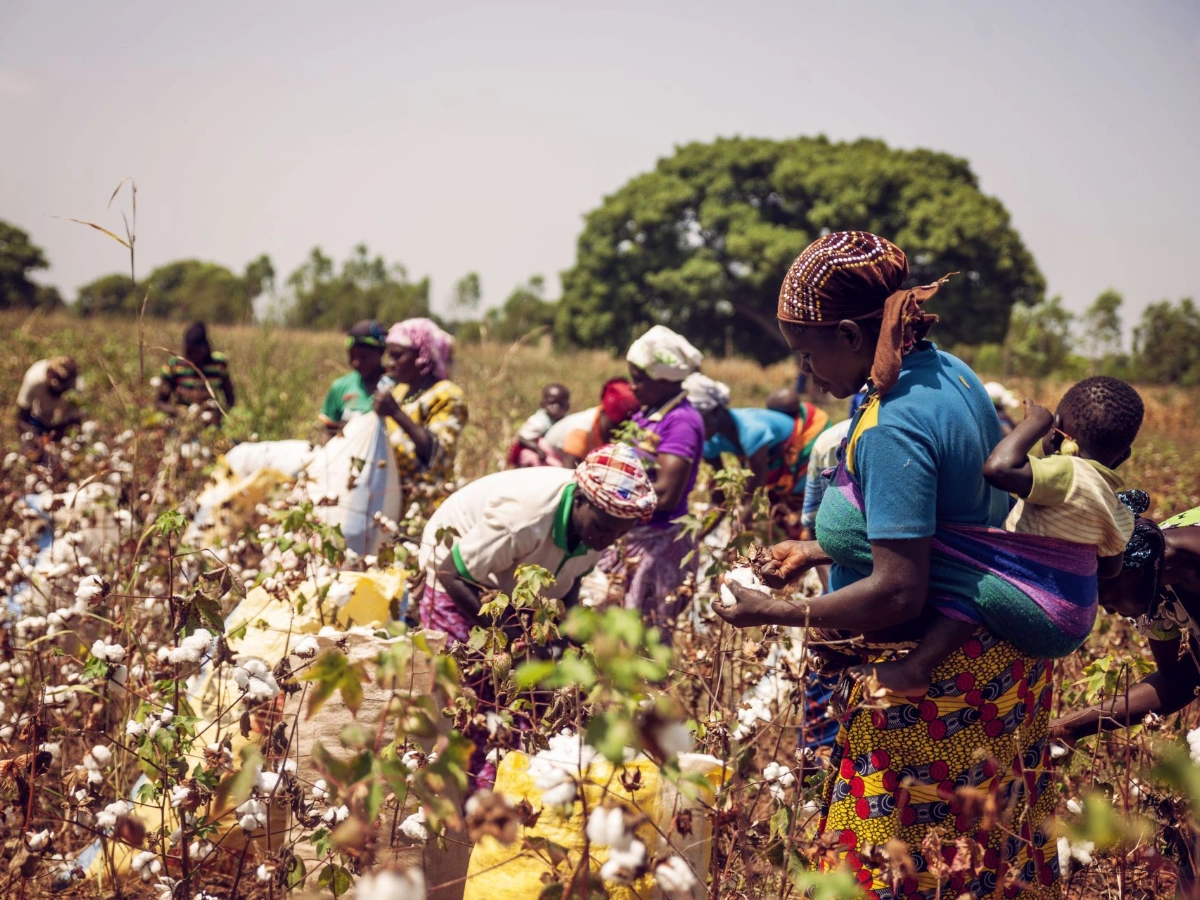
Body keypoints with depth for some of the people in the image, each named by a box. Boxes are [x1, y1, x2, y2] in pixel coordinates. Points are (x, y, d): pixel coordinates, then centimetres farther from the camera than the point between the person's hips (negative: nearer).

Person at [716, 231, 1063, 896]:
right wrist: (818, 551, 13)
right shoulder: (950, 373, 5)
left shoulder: (892, 427, -24)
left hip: (932, 690, -10)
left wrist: (773, 613, -16)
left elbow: (898, 592, -26)